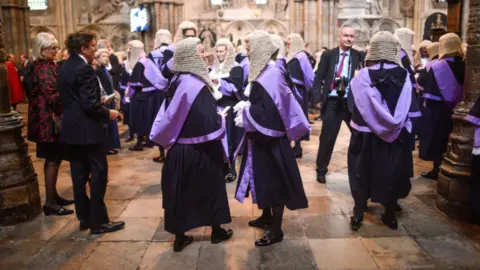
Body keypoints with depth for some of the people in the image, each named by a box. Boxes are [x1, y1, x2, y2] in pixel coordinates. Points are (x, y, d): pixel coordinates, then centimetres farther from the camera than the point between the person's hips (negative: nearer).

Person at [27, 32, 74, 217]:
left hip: (47, 119, 10)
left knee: (52, 159, 16)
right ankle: (50, 203, 2)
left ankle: (53, 196, 26)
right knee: (53, 160, -5)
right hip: (49, 120, -10)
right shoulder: (44, 68, -16)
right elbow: (52, 96, -24)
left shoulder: (45, 66, 14)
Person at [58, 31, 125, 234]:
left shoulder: (64, 68, 12)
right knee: (98, 174, 0)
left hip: (71, 128, 9)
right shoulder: (84, 69, -17)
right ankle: (98, 221, 6)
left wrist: (103, 107, 17)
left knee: (79, 175, 13)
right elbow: (90, 104, -23)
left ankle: (84, 218, 23)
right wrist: (107, 113, -7)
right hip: (88, 130, -9)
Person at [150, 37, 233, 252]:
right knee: (210, 186, 12)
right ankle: (216, 231, 28)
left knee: (182, 191, 12)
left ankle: (180, 238, 21)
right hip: (200, 150, -7)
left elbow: (171, 116, 11)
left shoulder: (177, 82, 4)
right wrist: (221, 119, -7)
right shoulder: (197, 86, -22)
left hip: (179, 147, 7)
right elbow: (208, 121, -26)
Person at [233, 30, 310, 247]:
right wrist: (246, 107, 4)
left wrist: (245, 111, -14)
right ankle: (267, 217, 36)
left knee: (273, 180, 0)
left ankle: (276, 229, 12)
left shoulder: (270, 75, -21)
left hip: (269, 137, -10)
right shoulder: (265, 72, 8)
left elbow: (268, 110, -27)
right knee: (264, 178, 20)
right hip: (262, 135, 10)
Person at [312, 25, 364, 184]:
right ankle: (321, 170, 22)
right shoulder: (328, 55, 4)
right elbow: (319, 77, 0)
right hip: (332, 102, 0)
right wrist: (318, 98, -9)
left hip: (352, 102, 1)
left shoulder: (359, 56, 4)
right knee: (327, 138, 6)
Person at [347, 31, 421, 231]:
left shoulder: (363, 75, -14)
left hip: (366, 134, -1)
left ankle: (358, 216, 16)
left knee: (363, 173, 12)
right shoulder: (403, 75, -8)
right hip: (396, 134, 2)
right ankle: (390, 216, 25)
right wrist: (398, 124, 6)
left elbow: (358, 106, -11)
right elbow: (409, 109, -6)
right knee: (392, 173, 15)